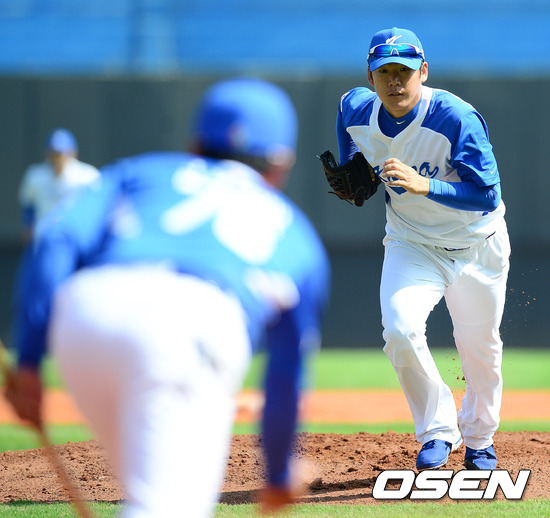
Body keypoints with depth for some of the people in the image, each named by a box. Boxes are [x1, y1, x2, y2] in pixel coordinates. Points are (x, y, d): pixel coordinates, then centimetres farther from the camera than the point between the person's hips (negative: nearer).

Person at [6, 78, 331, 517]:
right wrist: (279, 475, 46)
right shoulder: (296, 234, 34)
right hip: (194, 328, -3)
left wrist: (28, 364, 9)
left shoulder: (137, 171, 34)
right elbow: (288, 374, 33)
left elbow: (59, 240, 14)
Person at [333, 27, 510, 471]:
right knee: (401, 331, -23)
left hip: (477, 246, -2)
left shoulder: (457, 118, -29)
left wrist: (424, 186, -45)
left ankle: (479, 438, 39)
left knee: (481, 351, 10)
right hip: (411, 246, 2)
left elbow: (487, 195, -32)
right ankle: (438, 430, -3)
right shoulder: (355, 112, -14)